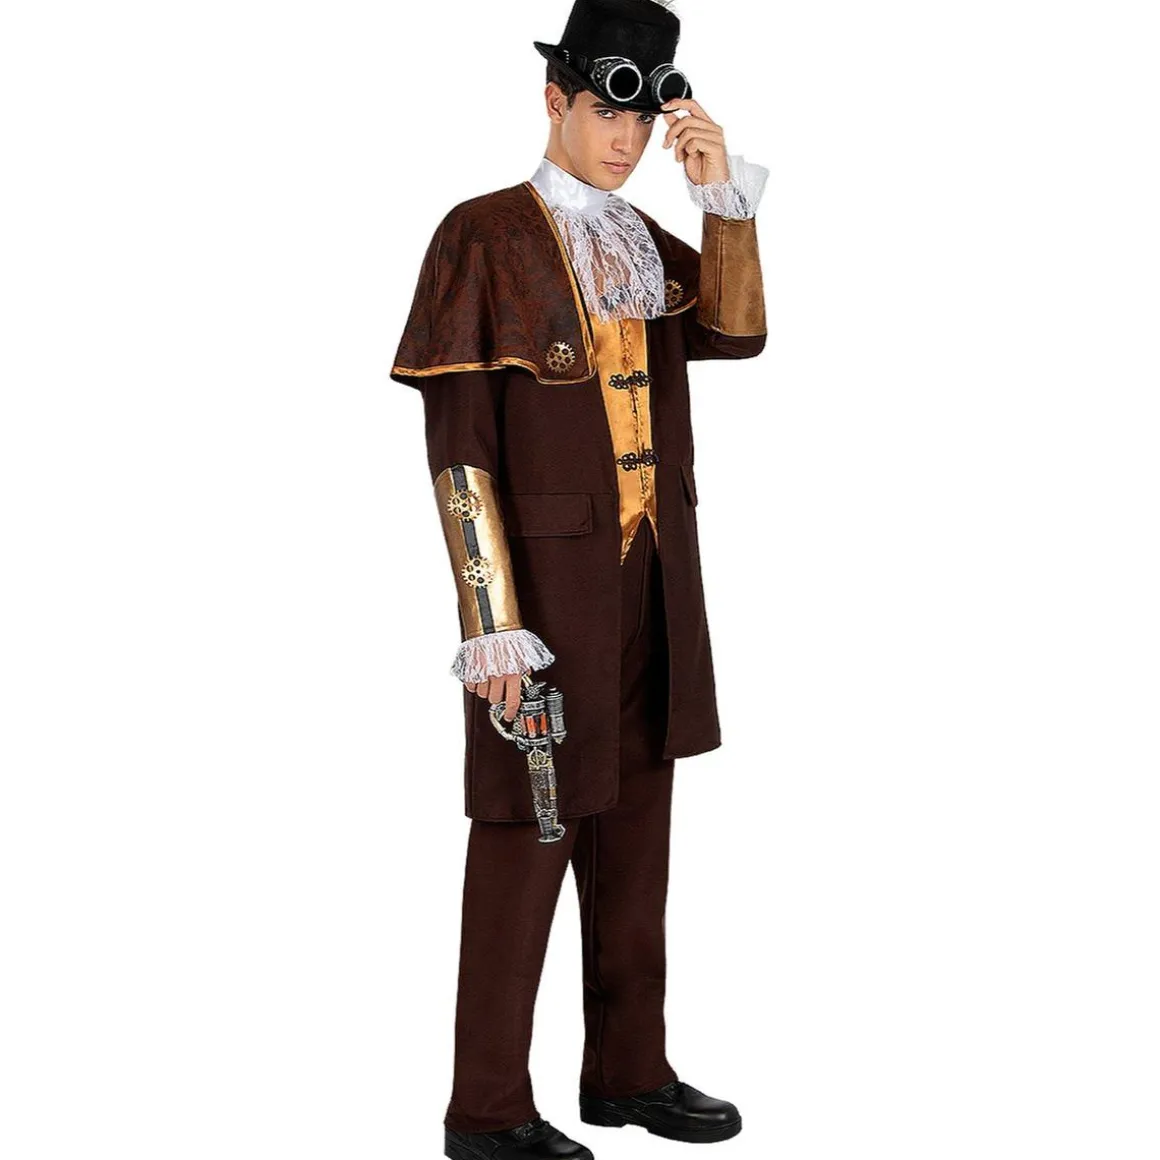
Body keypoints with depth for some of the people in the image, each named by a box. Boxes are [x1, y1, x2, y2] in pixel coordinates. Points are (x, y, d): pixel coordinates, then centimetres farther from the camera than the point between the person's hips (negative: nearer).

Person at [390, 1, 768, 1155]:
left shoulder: (647, 242, 12)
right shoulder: (484, 236, -8)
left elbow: (737, 332, -4)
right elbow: (458, 445, -13)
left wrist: (724, 191, -12)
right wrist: (492, 625, -18)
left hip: (655, 581, 7)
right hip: (548, 576, -7)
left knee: (635, 826, 13)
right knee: (527, 838, -1)